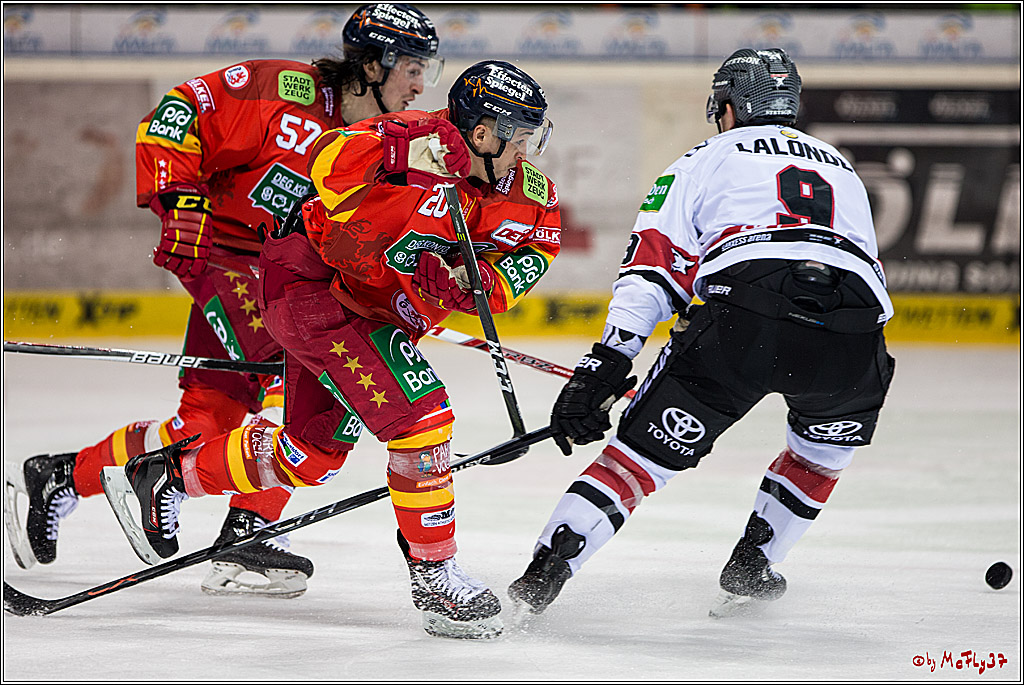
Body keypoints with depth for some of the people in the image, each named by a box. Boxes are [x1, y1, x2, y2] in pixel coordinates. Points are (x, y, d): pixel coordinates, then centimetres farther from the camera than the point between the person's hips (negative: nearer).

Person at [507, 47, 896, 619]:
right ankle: (750, 569, 27)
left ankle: (541, 576, -5)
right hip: (853, 339, 3)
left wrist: (607, 363, 4)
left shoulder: (706, 160, 25)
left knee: (645, 451, 6)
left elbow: (655, 265, 11)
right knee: (828, 442, 34)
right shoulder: (842, 168, 38)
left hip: (745, 316, -3)